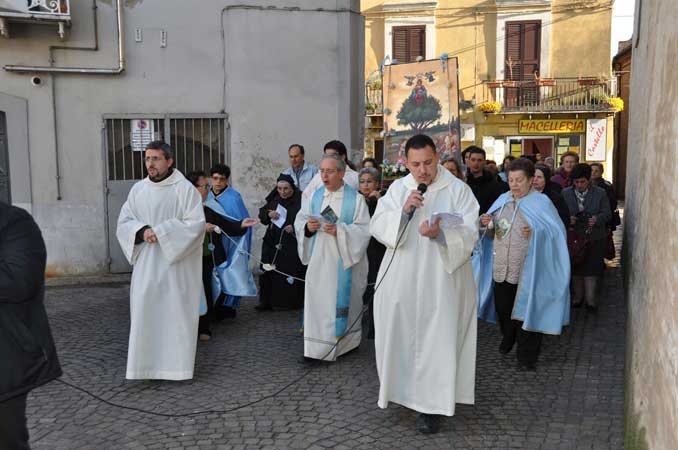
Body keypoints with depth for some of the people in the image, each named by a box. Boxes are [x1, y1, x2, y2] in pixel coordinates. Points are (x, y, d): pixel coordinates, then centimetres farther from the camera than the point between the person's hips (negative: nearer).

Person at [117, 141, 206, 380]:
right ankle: (148, 364, 15)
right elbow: (123, 223, 9)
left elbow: (196, 224, -12)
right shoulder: (138, 189, 8)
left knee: (176, 313, 2)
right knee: (145, 313, 3)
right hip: (146, 265, 4)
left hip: (176, 265, -4)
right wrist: (142, 231, -13)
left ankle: (177, 364, 14)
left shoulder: (185, 189, -6)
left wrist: (160, 232, -17)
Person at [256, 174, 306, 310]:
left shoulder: (301, 199, -9)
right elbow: (261, 214, 13)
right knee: (268, 273, 1)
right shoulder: (274, 199, 6)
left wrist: (295, 227, -22)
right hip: (273, 243, 4)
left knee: (293, 275, -1)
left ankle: (294, 303, 15)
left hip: (293, 244, -4)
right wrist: (268, 214, -8)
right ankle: (266, 302, 12)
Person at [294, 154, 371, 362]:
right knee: (317, 299, 4)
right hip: (318, 259, 4)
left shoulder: (355, 199, -5)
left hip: (343, 260, -3)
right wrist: (308, 227, -14)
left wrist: (340, 231, -22)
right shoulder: (314, 196, 8)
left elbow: (364, 229, -9)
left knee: (342, 299, 3)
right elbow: (299, 221, 7)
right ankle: (315, 349, 12)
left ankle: (345, 342, 18)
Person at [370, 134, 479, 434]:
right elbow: (377, 226, -3)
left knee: (435, 339, 0)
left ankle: (430, 404, 12)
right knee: (400, 336, 10)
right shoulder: (397, 188, 6)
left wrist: (439, 233, -29)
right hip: (400, 279, 3)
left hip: (440, 281, -3)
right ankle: (403, 389, 32)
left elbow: (469, 233, -11)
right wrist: (404, 211, -19)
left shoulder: (458, 189, -3)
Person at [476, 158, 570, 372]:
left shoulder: (541, 202, -5)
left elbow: (556, 232, -10)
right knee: (503, 309, 16)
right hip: (501, 268, 5)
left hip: (526, 272, -5)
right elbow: (492, 233, 15)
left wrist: (535, 232, -26)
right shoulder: (502, 200, 8)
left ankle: (526, 355, 16)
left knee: (524, 311, 2)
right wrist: (488, 225, -6)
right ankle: (508, 338, 42)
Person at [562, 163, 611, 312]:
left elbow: (607, 214, 0)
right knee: (575, 269, 10)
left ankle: (590, 301, 11)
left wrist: (597, 219, -21)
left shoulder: (600, 193, 0)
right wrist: (568, 219, -17)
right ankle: (577, 297, 26)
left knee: (591, 270, 1)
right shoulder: (565, 193, 3)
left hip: (593, 239, -1)